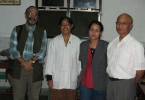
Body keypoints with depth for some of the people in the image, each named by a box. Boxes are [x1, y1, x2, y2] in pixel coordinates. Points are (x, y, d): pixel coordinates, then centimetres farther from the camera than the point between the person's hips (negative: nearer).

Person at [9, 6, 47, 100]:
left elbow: (43, 51, -2)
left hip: (36, 70, 0)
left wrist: (30, 61, -16)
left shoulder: (42, 32, 6)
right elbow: (13, 49, -3)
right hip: (19, 69, 0)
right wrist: (23, 62, -15)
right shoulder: (17, 29, 5)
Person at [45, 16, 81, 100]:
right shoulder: (54, 41, -1)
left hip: (72, 79, 0)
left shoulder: (77, 41, -1)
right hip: (57, 79, 0)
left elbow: (80, 60, 3)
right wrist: (49, 77, -1)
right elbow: (50, 59, 1)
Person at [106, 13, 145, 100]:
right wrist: (110, 80, 4)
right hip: (110, 83, 6)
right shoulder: (112, 43, 6)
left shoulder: (136, 45, -14)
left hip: (125, 84, -6)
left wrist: (131, 84, 0)